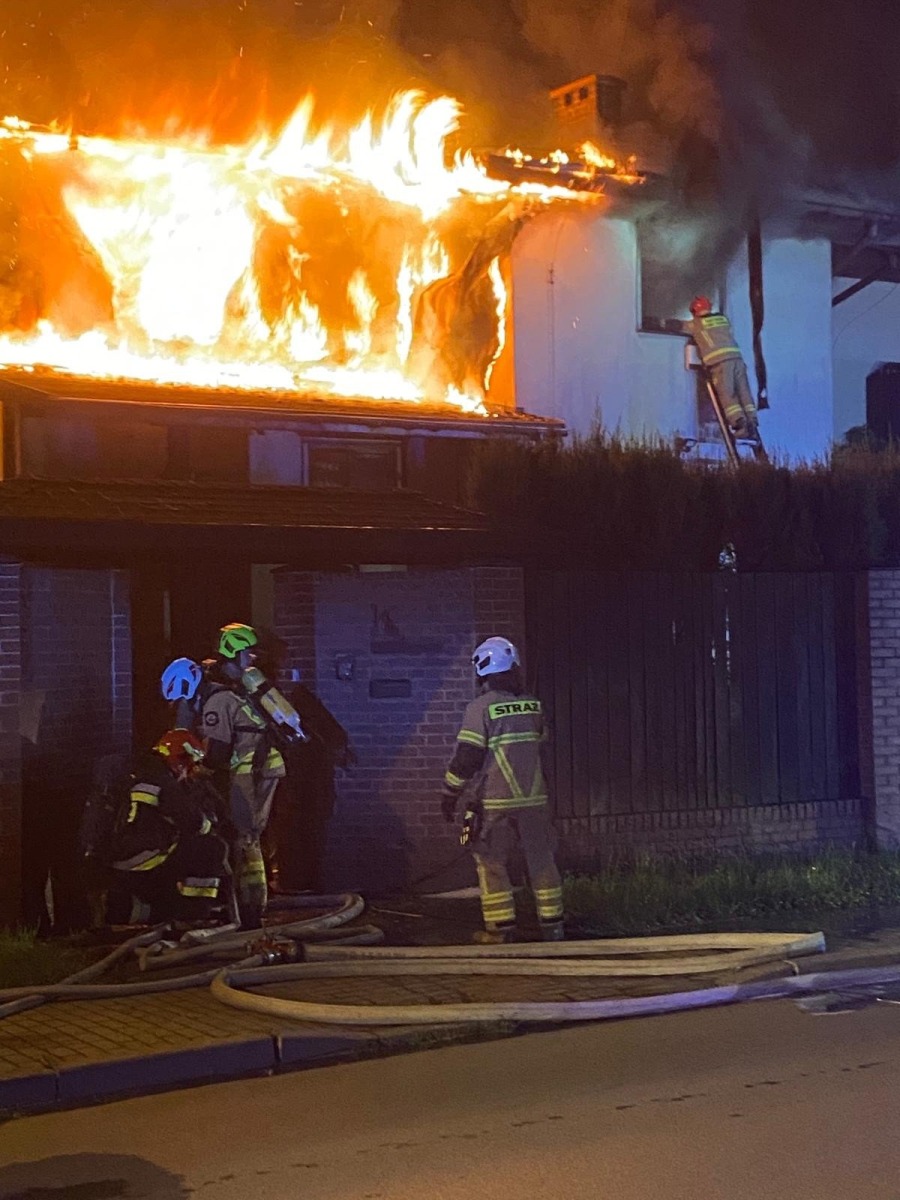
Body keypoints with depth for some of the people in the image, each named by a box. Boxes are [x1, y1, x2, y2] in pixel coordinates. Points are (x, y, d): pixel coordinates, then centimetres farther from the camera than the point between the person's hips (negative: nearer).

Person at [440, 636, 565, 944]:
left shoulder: (481, 707, -11)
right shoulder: (533, 706, 6)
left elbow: (466, 756, -11)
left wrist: (450, 794, -3)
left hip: (495, 802, -5)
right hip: (534, 799, 5)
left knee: (491, 863, 5)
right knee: (541, 860, 10)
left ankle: (500, 927, 4)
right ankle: (552, 925, 12)